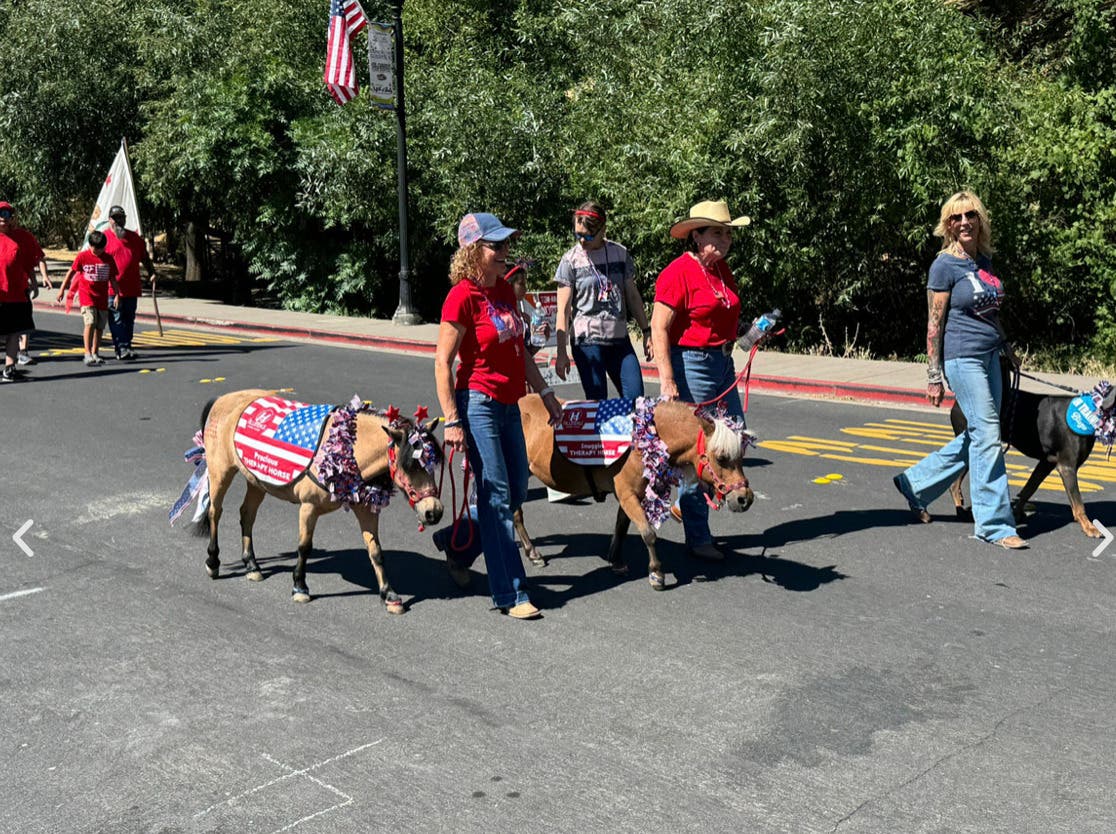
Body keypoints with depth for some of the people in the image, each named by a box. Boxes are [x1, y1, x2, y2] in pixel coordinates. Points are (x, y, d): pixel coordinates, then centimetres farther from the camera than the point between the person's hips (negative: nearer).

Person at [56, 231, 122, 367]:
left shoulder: (109, 259, 3)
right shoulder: (82, 256, -4)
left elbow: (112, 278, 10)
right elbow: (71, 272, 5)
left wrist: (117, 295, 4)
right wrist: (62, 290, 7)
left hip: (102, 297, 3)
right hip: (86, 295, -3)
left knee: (100, 326, 7)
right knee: (90, 323, -17)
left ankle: (95, 353, 20)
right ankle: (88, 353, -17)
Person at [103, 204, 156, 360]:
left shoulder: (134, 238, 16)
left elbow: (145, 258, 23)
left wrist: (152, 273, 11)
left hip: (132, 288, 5)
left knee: (129, 320, 9)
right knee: (117, 320, -8)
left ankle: (126, 347, 16)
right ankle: (122, 348, -11)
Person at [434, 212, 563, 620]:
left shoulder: (505, 289, 10)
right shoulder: (462, 295, -14)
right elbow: (443, 363, -15)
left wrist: (545, 393, 18)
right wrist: (452, 421, -19)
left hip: (508, 403, 9)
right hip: (478, 401, -9)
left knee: (517, 489, 15)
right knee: (497, 495, -5)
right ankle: (510, 594, 1)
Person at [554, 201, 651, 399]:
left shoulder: (620, 253, 6)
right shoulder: (571, 260, -3)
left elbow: (632, 296, 15)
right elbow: (563, 310, -4)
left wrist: (646, 332, 12)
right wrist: (561, 352, -8)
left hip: (620, 340, 3)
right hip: (587, 340, -3)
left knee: (636, 399, 0)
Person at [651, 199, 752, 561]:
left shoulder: (721, 269, 12)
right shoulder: (678, 272, -13)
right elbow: (659, 329, -17)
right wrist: (667, 381, -22)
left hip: (723, 362, 9)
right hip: (690, 364, -9)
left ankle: (689, 500, 30)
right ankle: (698, 538, 8)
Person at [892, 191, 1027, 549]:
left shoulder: (985, 260, 11)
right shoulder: (945, 265, -10)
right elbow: (934, 324, -11)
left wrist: (1007, 348, 20)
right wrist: (934, 376, -12)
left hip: (989, 356, 8)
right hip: (963, 358, -8)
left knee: (976, 436, 11)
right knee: (987, 437, -7)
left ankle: (915, 483, 25)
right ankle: (994, 524, 2)